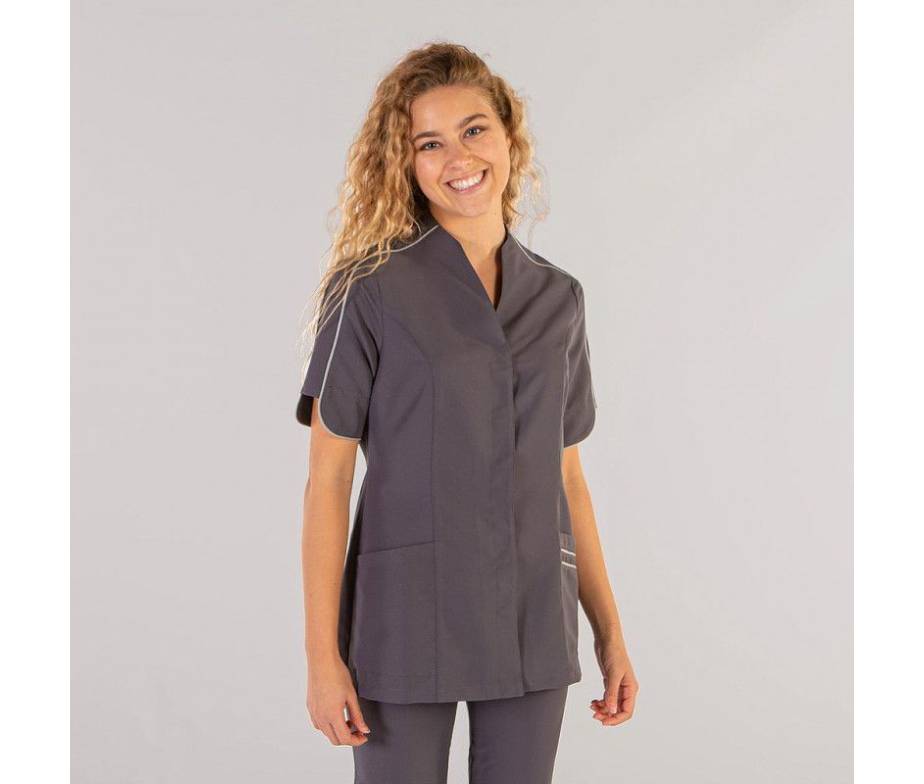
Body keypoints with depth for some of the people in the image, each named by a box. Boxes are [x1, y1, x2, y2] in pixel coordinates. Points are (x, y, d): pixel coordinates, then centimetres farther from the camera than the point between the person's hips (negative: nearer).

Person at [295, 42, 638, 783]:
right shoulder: (372, 291, -5)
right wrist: (323, 654, -11)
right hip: (406, 621, -3)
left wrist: (610, 631, 9)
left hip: (533, 627, 4)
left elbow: (566, 477, 12)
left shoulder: (559, 299, 7)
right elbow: (328, 479, -6)